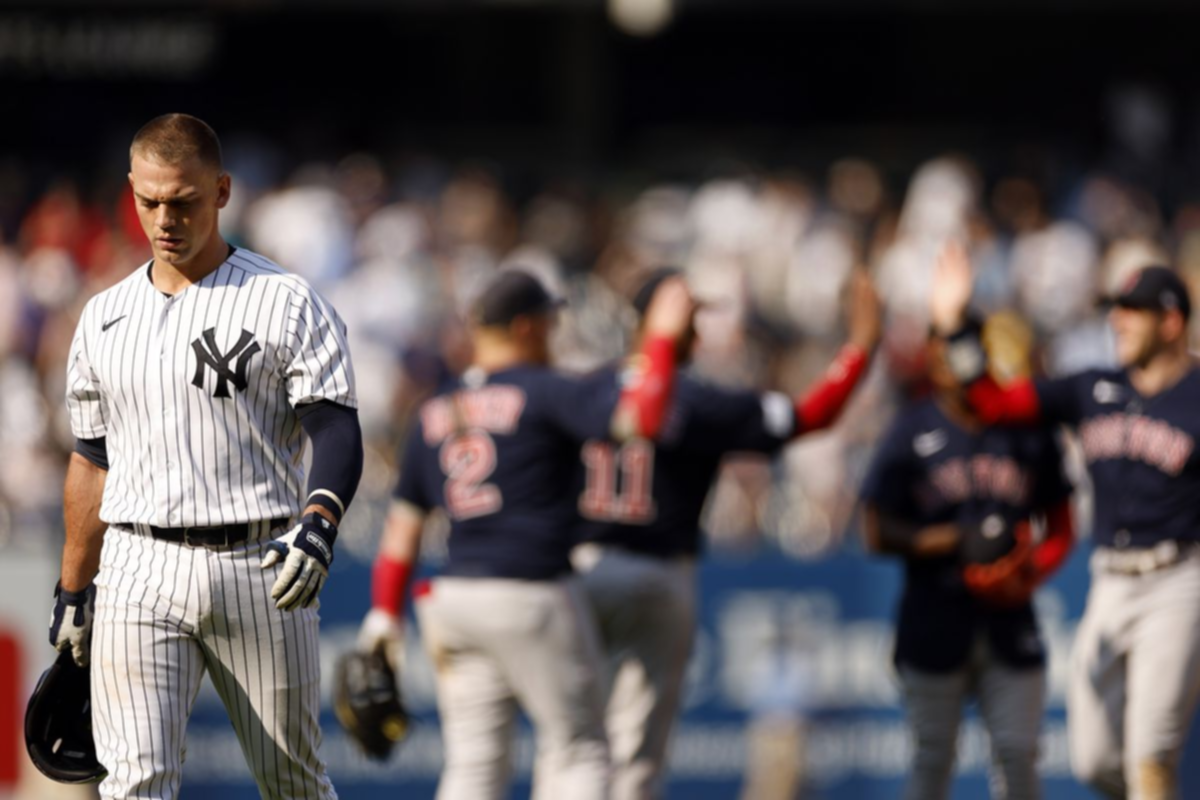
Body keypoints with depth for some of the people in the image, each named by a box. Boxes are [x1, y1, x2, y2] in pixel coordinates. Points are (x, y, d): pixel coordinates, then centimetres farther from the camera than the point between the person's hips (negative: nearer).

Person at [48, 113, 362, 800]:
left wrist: (319, 523, -29)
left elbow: (338, 432, -10)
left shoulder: (287, 304, -1)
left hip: (259, 568, -2)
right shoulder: (105, 317, 13)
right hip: (139, 573, 3)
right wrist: (72, 592, 19)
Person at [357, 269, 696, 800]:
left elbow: (403, 523, 11)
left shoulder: (434, 414, 13)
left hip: (454, 595, 6)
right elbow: (640, 417, -19)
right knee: (577, 748, 4)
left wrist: (384, 613, 11)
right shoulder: (543, 393, -6)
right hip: (532, 597, -6)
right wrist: (663, 337, -8)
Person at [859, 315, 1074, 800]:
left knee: (1017, 755, -1)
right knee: (932, 760, 2)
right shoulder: (912, 433, 1)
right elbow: (879, 533, -1)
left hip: (1010, 627, 2)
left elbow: (1061, 530, 11)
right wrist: (954, 541, -14)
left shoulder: (1028, 433, 7)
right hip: (934, 627, -2)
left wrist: (1026, 576, -8)